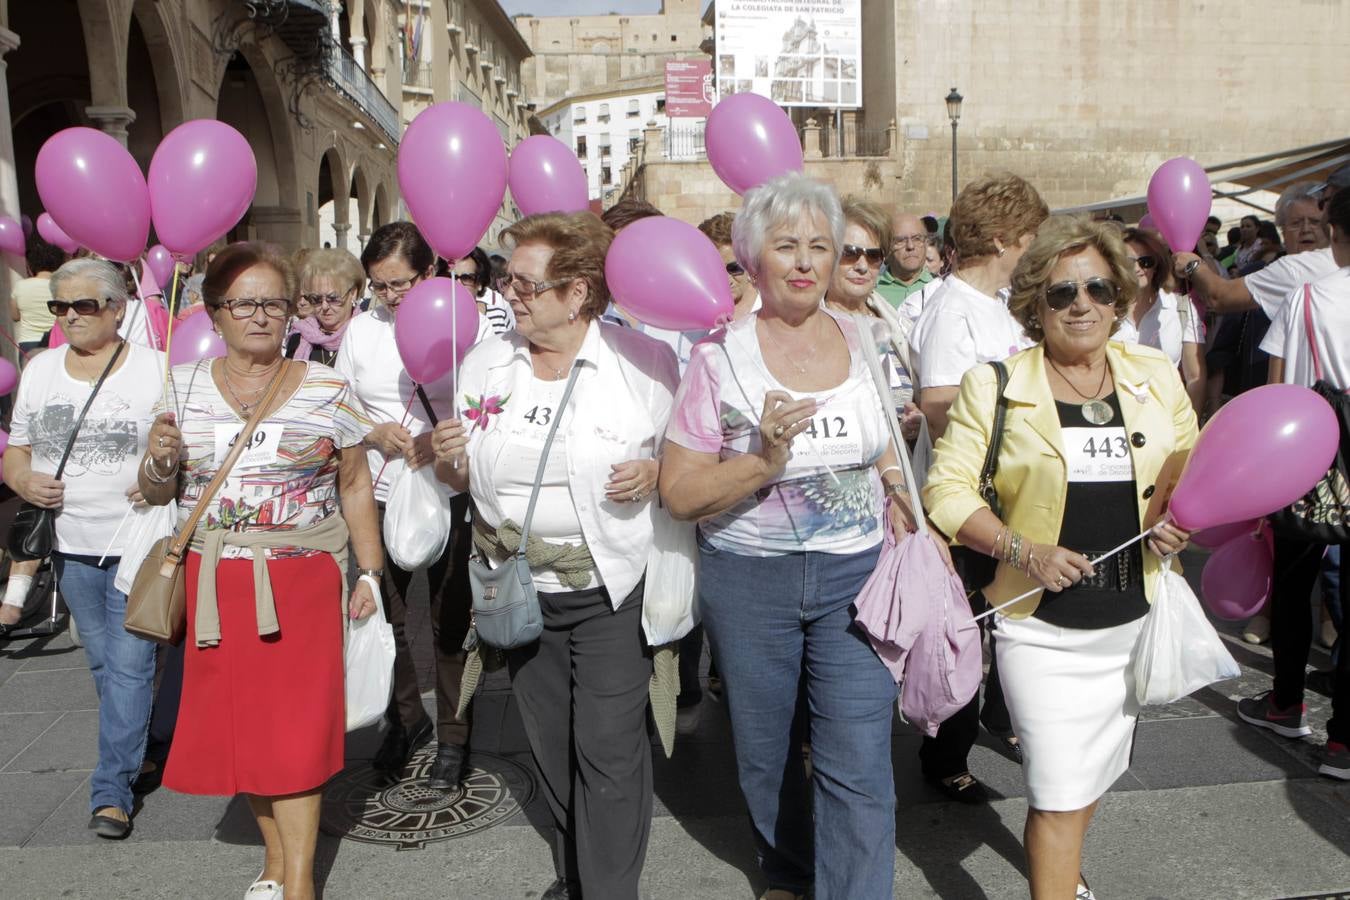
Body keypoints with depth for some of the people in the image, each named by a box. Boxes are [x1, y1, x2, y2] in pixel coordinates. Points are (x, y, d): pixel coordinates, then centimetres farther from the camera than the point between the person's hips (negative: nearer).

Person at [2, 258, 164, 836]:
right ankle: (137, 748, 36)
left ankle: (112, 791, 2)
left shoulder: (155, 369, -6)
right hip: (71, 545, 5)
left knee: (129, 664, -5)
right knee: (104, 664, 16)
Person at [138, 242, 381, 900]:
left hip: (303, 581, -2)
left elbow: (355, 484, 4)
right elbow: (155, 493, 10)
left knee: (297, 725, -2)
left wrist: (369, 573, 1)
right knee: (235, 719, 8)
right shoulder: (183, 389, 4)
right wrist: (160, 461, -12)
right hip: (215, 581, 3)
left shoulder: (327, 389, 0)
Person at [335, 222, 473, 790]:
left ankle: (453, 737, 23)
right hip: (379, 495, 4)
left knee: (450, 622, 6)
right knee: (384, 617, 14)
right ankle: (405, 718, 36)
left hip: (447, 495, -4)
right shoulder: (362, 329, 6)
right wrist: (375, 433, -8)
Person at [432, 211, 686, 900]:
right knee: (551, 744, 17)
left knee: (609, 749, -3)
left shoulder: (643, 359, -10)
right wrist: (448, 456, -10)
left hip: (610, 590, -4)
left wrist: (654, 472, -21)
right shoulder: (485, 363, 3)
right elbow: (459, 475, 12)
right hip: (521, 590, 5)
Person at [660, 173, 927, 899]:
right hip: (750, 579, -1)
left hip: (856, 574, 1)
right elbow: (678, 492, -10)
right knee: (765, 753, 17)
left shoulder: (864, 341, 3)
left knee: (858, 764, -5)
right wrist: (763, 462, -23)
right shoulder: (720, 357, -7)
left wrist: (900, 513, 5)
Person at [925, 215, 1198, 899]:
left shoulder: (1156, 376, 3)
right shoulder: (994, 386, -8)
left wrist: (1181, 521, -7)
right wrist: (1023, 550, -22)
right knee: (1059, 792, -5)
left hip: (1134, 619, 5)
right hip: (1042, 627, -4)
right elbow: (946, 489, -10)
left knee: (1095, 771, 23)